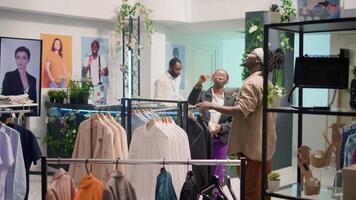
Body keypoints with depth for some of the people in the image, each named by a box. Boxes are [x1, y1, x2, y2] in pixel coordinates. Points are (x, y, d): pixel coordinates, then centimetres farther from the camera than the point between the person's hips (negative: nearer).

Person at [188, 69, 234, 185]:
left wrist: (221, 127, -12)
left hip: (220, 140, 2)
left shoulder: (230, 99, 8)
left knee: (218, 172, 8)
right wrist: (199, 84, -27)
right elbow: (191, 102, -16)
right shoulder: (203, 94, 4)